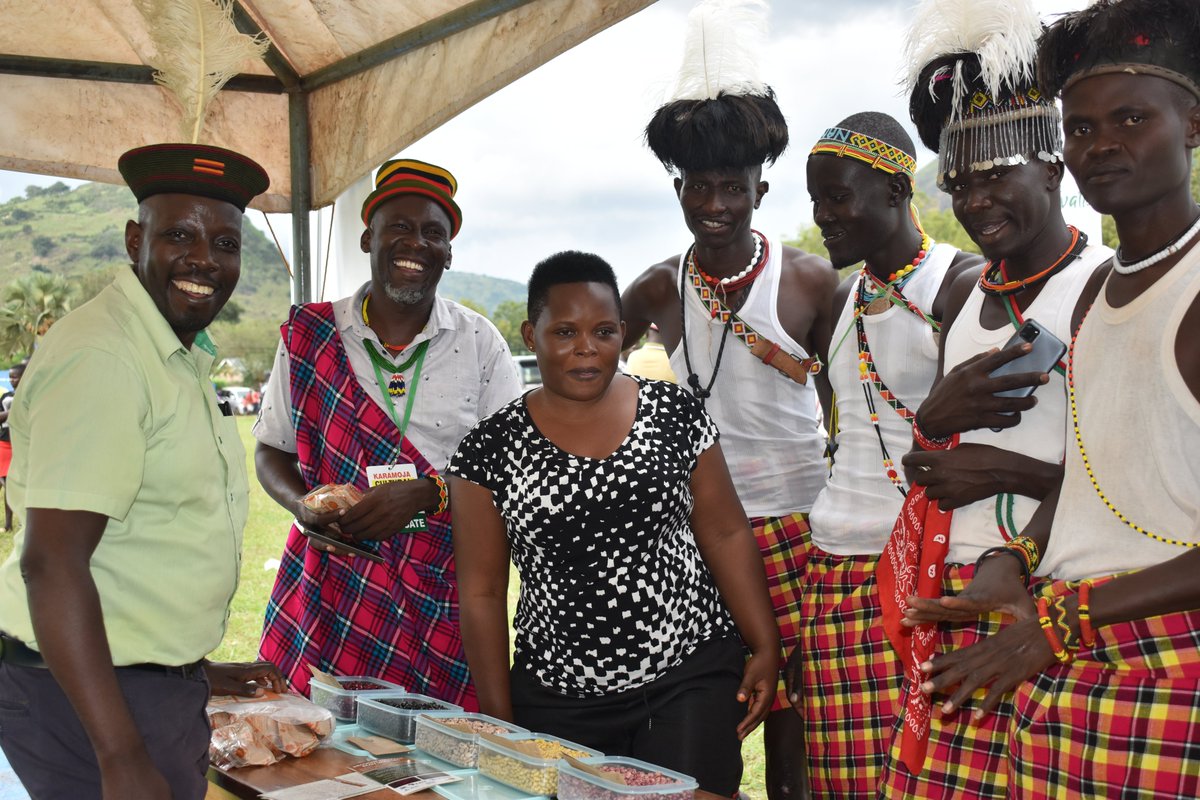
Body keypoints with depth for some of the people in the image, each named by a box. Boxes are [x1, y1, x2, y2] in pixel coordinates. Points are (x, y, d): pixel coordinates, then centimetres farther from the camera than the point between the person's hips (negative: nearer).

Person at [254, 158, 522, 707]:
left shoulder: (480, 343, 4)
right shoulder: (309, 335, 6)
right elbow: (271, 449, 13)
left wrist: (424, 495, -15)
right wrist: (305, 507, -8)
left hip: (442, 598, 0)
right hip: (325, 590, 1)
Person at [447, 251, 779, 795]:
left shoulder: (674, 414, 0)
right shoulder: (492, 450, -3)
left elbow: (726, 534, 5)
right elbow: (482, 592, 0)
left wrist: (766, 648, 0)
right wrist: (499, 720, -1)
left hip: (690, 681, 0)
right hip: (557, 703, 0)